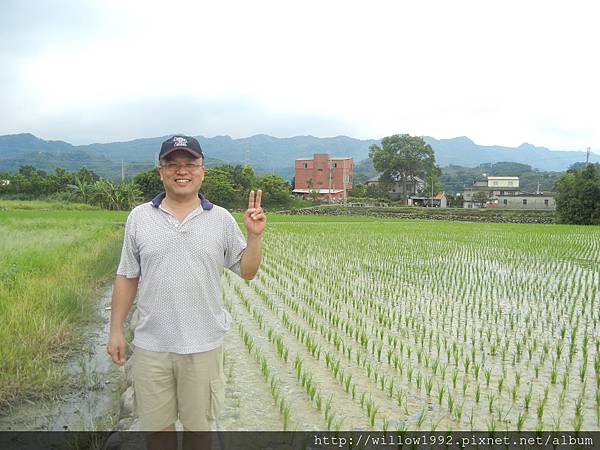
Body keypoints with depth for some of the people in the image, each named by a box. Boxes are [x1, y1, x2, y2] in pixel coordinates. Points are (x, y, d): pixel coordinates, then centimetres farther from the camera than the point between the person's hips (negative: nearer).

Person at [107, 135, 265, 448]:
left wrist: (255, 236, -11)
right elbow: (127, 278, 6)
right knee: (156, 424, 15)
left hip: (203, 346, -1)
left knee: (199, 424, 15)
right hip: (150, 346, 1)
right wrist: (116, 330, 5)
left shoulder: (222, 219, -1)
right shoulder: (139, 217, 1)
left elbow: (247, 271, 4)